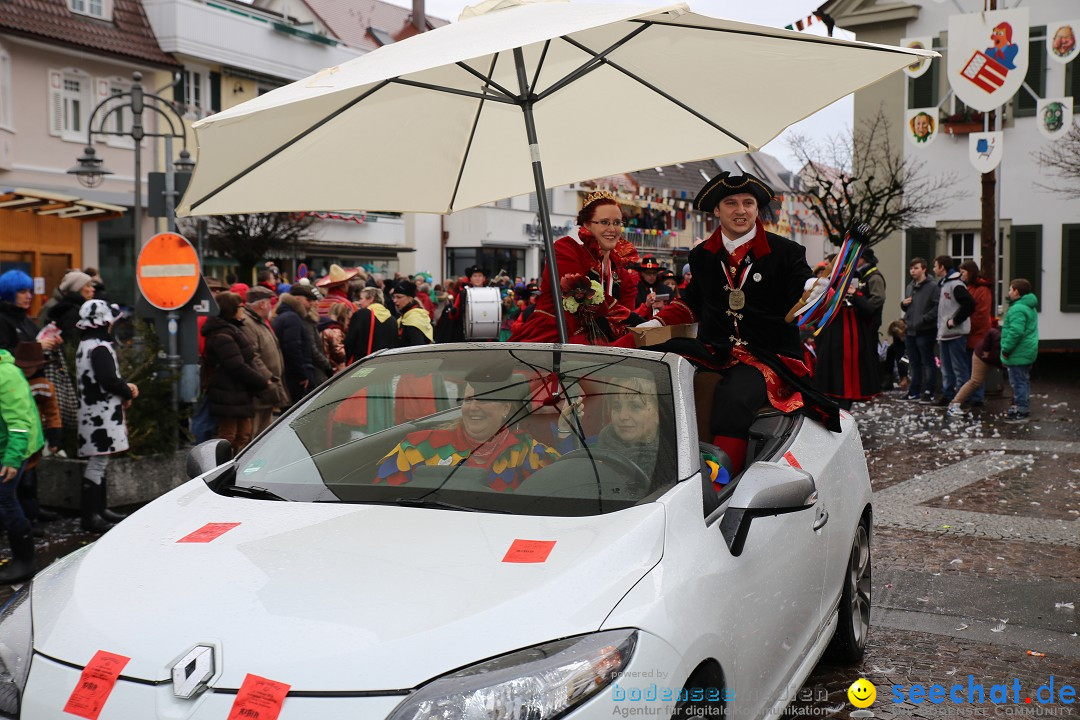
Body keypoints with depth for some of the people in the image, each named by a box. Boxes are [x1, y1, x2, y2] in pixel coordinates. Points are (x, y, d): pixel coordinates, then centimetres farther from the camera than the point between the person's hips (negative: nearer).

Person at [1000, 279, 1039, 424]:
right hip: (1028, 353, 11)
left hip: (1018, 355, -11)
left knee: (1018, 383, -5)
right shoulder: (1029, 307, 15)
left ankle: (1020, 413, -2)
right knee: (1023, 381, 20)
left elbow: (1016, 332, -29)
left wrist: (1006, 349, -20)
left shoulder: (1018, 309, -21)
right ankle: (1024, 408, 31)